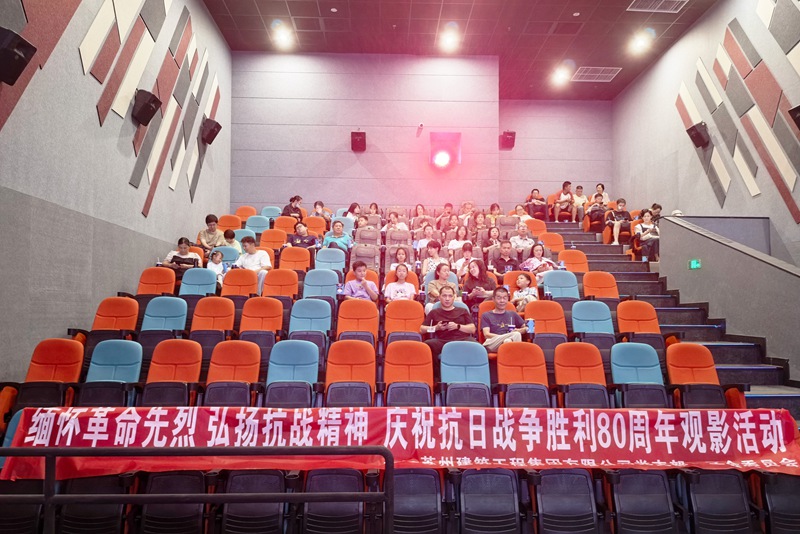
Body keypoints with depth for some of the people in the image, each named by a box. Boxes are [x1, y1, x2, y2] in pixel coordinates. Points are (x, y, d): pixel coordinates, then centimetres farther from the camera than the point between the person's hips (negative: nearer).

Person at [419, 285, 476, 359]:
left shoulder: (463, 311, 25)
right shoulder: (434, 312, 23)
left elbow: (472, 329, 13)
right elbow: (421, 330, 14)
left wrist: (457, 326, -2)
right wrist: (436, 328, -2)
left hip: (462, 340, 0)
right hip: (443, 341, 0)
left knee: (471, 341, -36)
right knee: (428, 344, -33)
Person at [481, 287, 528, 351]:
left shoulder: (513, 314, 27)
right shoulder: (486, 316, 15)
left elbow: (526, 328, 27)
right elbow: (486, 334, 1)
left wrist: (518, 331, 2)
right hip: (492, 345, -3)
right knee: (516, 335, -34)